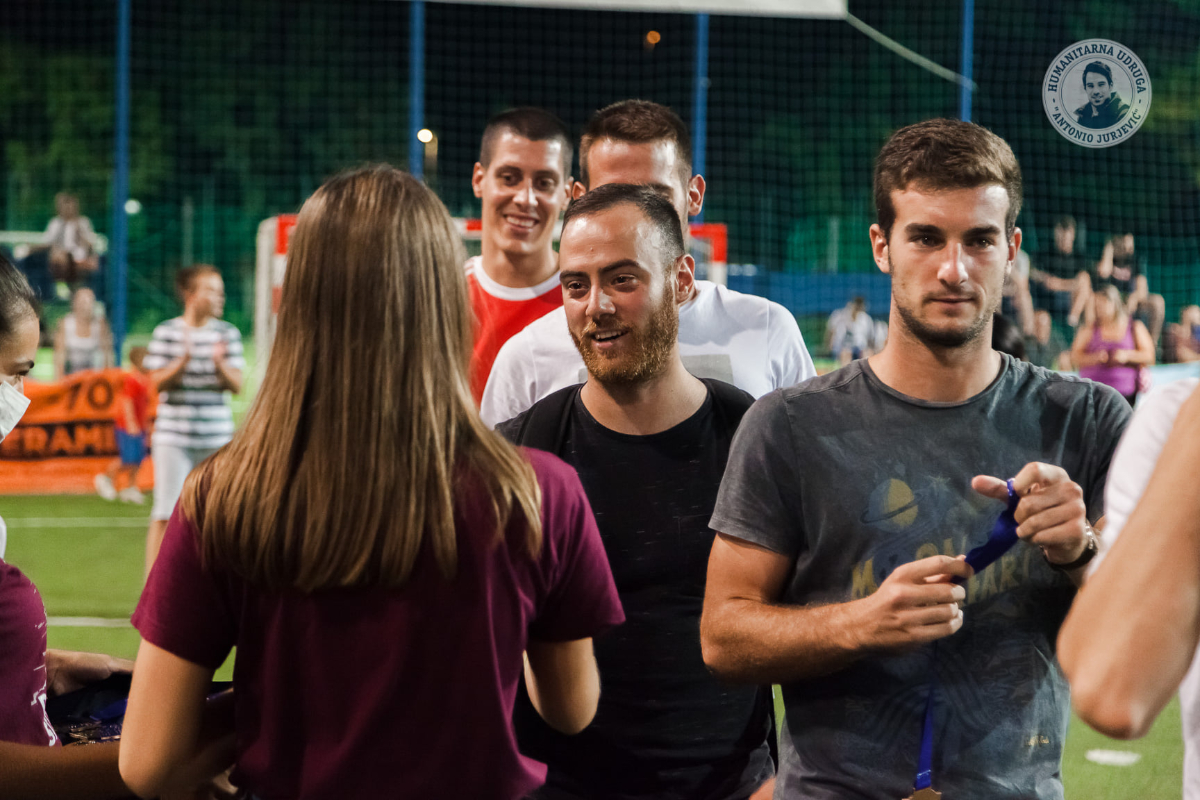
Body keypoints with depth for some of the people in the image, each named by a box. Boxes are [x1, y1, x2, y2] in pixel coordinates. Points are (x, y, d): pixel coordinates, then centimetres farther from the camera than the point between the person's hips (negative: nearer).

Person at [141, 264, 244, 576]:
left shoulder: (227, 333, 5)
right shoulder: (166, 332, 0)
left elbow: (236, 386, 3)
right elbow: (157, 383, -3)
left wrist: (220, 365, -17)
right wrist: (183, 360, -19)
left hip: (216, 438, 2)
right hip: (173, 436, -2)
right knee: (165, 514, -4)